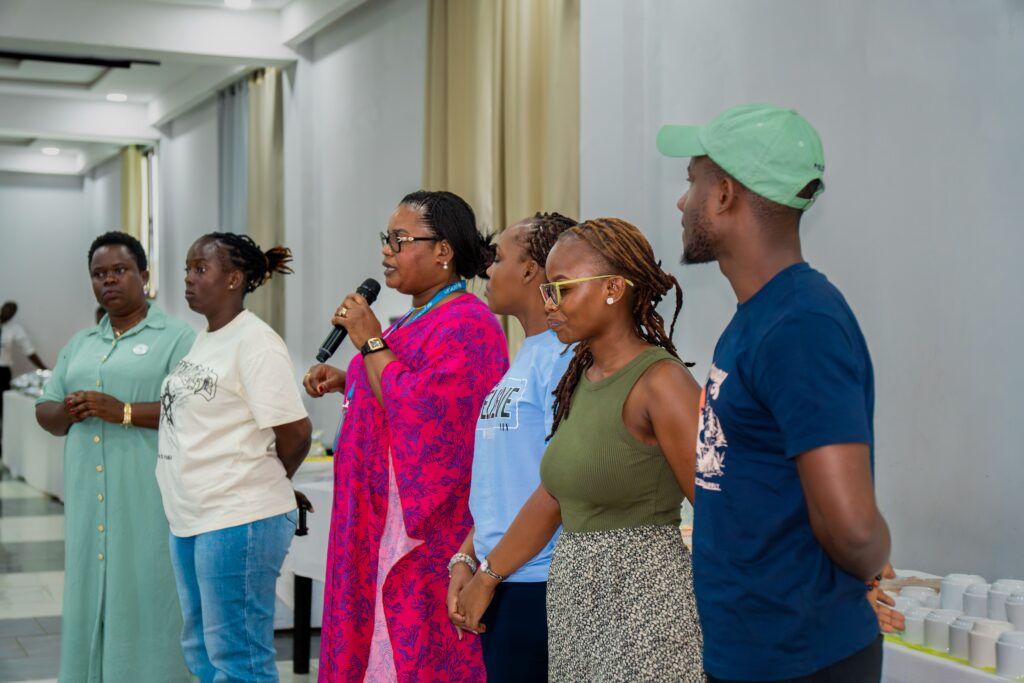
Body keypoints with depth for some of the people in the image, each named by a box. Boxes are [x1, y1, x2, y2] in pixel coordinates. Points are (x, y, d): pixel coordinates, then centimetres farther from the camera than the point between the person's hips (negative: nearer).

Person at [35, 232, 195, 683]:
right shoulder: (79, 345, 19)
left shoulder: (175, 338, -1)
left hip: (148, 499, -6)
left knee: (145, 599, -5)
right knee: (91, 594, 6)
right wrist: (66, 412, -4)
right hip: (89, 501, 6)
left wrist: (123, 412, -20)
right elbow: (45, 412, 19)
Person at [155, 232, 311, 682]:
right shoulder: (204, 340, 13)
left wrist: (260, 482, -2)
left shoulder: (255, 342, -13)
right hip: (191, 519, 9)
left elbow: (295, 432, -16)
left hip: (238, 524, -9)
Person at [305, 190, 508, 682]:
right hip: (384, 526, 10)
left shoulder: (465, 323, -15)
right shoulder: (418, 319, 15)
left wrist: (371, 344, -17)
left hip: (428, 536, -10)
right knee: (380, 642, 13)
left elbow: (423, 411, -25)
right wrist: (345, 381, 11)